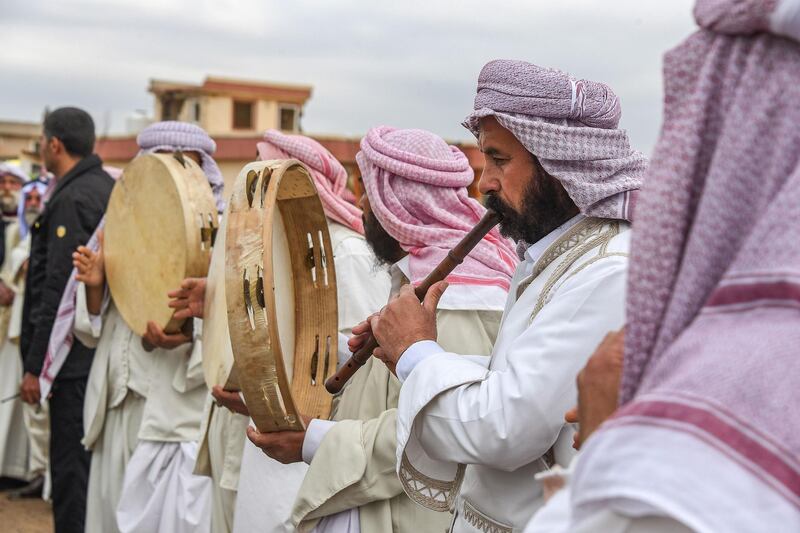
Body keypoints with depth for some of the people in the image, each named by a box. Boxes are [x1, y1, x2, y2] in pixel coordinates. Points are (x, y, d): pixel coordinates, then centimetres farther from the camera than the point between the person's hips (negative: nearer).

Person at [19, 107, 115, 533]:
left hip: (77, 357, -9)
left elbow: (59, 290, -19)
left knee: (70, 468, -4)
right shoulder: (112, 189, 13)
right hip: (108, 350, 9)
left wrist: (35, 365, -15)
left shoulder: (71, 199, -14)